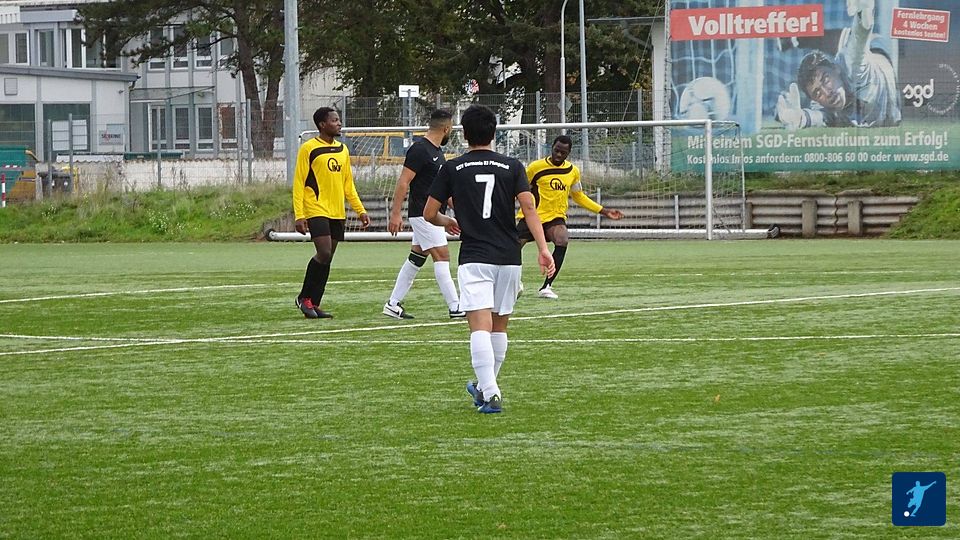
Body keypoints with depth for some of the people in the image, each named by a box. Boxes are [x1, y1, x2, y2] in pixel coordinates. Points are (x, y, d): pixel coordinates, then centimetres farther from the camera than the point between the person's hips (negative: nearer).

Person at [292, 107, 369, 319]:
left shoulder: (342, 149, 14)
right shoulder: (308, 149, -6)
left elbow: (348, 184, 22)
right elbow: (299, 183, -7)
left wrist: (360, 210, 15)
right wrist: (299, 216, -14)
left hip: (337, 213, 7)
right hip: (316, 211, -7)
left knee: (327, 259, 5)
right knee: (324, 254, -17)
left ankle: (314, 304, 12)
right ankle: (305, 297, -1)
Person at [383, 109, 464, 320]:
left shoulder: (436, 151, 15)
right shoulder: (420, 149, -16)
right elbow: (403, 182, -18)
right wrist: (395, 214, -22)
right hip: (423, 214, -10)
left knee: (416, 259, 12)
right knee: (442, 256, -10)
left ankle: (393, 304, 17)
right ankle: (455, 307, -9)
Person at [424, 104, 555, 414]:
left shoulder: (452, 168, 3)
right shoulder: (512, 167, 6)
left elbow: (429, 214, 8)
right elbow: (529, 208, -7)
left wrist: (447, 222, 30)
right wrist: (543, 248, -11)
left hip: (474, 258, -3)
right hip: (509, 257, 3)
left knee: (480, 326, -12)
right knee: (499, 326, 17)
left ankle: (490, 393, -27)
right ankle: (486, 387, 30)